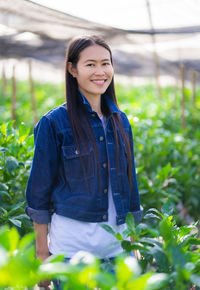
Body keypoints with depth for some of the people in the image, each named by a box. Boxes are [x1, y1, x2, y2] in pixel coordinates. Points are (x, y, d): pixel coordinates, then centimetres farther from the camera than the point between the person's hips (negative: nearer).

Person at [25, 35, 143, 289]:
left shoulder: (120, 121, 8)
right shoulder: (54, 123, -8)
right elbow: (39, 190, -5)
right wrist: (42, 253, -5)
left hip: (117, 242, 5)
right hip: (71, 242, -4)